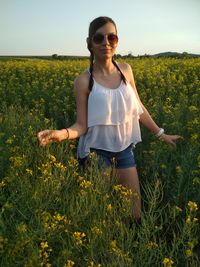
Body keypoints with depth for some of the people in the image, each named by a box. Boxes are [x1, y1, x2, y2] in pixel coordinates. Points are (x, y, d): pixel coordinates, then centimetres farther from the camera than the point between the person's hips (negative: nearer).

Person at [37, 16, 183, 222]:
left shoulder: (125, 70, 0)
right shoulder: (84, 81, -12)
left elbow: (138, 108, 10)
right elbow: (82, 126, -12)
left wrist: (161, 134, 15)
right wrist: (61, 134, -33)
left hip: (125, 151, 4)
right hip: (97, 153, -4)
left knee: (135, 213, 12)